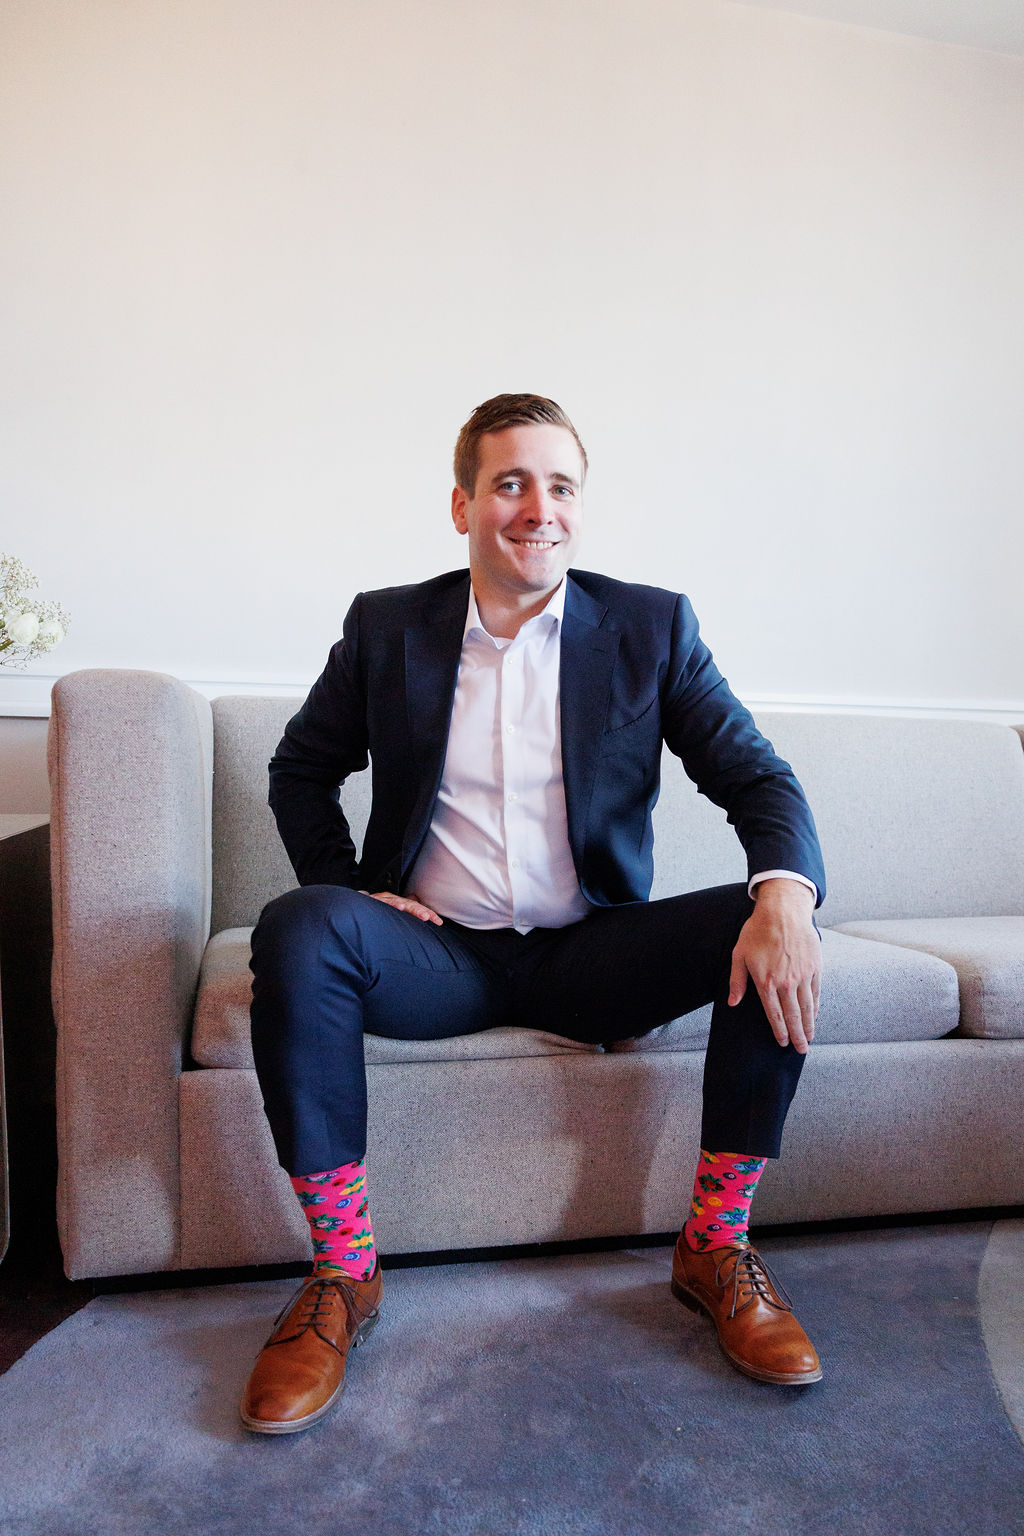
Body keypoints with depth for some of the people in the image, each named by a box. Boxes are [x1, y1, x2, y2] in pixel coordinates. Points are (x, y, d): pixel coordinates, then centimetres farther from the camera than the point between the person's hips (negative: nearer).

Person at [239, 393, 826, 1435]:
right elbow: (301, 768, 15)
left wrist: (785, 894, -25)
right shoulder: (385, 627, 5)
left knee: (767, 934, -23)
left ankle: (715, 1245, -4)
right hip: (438, 954, 0)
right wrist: (343, 883, -3)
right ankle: (340, 1272, -12)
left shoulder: (652, 627, 2)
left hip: (587, 955, 1)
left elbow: (756, 774, -3)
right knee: (300, 929, -29)